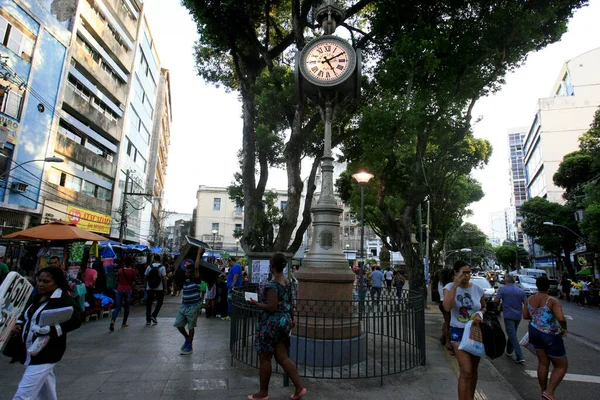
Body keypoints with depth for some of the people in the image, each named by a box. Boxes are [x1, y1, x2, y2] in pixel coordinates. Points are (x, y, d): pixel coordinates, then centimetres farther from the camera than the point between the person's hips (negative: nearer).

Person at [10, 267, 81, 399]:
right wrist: (19, 324, 4)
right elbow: (26, 315, 24)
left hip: (45, 354, -8)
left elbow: (75, 321, -28)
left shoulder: (63, 299, -18)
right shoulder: (36, 297, 7)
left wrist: (51, 330, -36)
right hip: (29, 352, 8)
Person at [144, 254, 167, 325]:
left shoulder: (149, 267, 2)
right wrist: (165, 288, -5)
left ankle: (148, 320, 13)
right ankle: (154, 315, 0)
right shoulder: (162, 267, -8)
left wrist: (146, 285, 18)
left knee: (149, 303, 10)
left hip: (150, 288, 3)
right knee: (159, 302, 14)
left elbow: (145, 277, 4)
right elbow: (164, 278, -12)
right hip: (159, 288, -3)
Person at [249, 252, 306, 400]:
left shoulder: (272, 285, -20)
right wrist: (292, 319, 23)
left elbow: (272, 307, -23)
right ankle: (299, 387, 14)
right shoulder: (287, 282, 5)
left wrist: (255, 303, -9)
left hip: (271, 323, -8)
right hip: (283, 321, 8)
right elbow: (289, 303, 13)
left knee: (265, 359, 8)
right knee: (282, 357, 15)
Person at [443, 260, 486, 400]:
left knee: (473, 370, 16)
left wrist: (480, 314, -11)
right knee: (466, 371, -12)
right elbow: (447, 307, -26)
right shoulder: (450, 287, -10)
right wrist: (455, 285, -27)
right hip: (459, 331, -3)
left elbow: (484, 307, 14)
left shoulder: (477, 289, -2)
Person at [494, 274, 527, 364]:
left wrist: (497, 307, 7)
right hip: (518, 315, 5)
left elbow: (496, 300, -12)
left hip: (508, 315, -5)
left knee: (512, 336, -5)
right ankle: (509, 351, 34)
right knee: (512, 334, 21)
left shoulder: (502, 289, -5)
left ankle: (520, 357, -11)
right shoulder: (521, 291, 6)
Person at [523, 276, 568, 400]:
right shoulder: (553, 301, -20)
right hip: (550, 337, -6)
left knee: (543, 363, 19)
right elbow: (561, 318, -31)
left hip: (535, 332, 6)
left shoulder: (530, 300, -2)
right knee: (562, 366, 10)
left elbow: (525, 315, 7)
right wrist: (564, 328, -11)